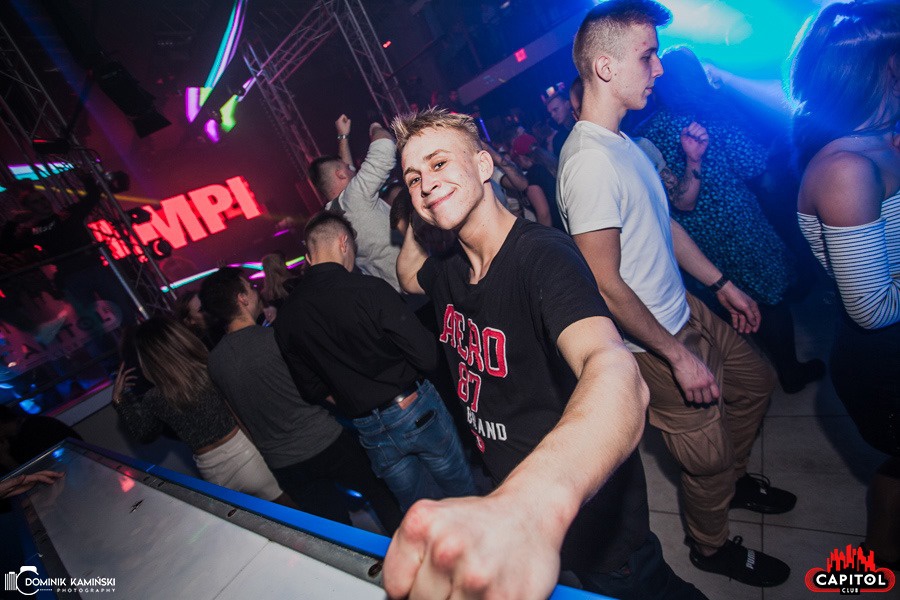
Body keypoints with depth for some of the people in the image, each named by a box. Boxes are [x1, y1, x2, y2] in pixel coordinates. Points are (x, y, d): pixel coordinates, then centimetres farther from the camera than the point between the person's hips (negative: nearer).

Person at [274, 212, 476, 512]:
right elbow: (427, 356, -21)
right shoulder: (368, 289, -22)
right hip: (416, 409, -4)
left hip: (370, 431, 5)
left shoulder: (286, 318, -4)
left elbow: (313, 391, 5)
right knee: (464, 497, 21)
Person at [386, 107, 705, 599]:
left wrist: (532, 501, -67)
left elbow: (615, 372, -46)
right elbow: (407, 274, 20)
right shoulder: (448, 270, -4)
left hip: (591, 519, -7)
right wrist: (416, 220, -1)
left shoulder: (542, 255, -29)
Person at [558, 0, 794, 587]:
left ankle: (734, 479, 53)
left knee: (756, 382, 27)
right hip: (655, 343, -9)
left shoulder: (625, 141, 4)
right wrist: (677, 356, -20)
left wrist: (721, 282, 17)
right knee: (709, 456, 10)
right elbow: (606, 286, -28)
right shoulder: (589, 161, -27)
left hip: (686, 311, 9)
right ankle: (711, 545, 43)